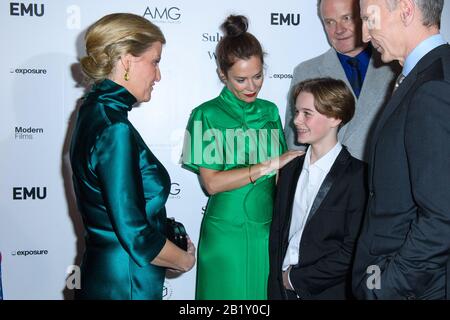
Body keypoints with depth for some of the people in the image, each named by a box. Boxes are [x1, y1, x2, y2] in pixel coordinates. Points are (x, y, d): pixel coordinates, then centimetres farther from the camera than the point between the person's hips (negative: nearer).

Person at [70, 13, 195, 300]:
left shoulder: (95, 111, 5)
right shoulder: (114, 128, -23)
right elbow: (135, 236, -24)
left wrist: (166, 230, 7)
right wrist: (184, 259, -8)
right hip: (125, 285, -9)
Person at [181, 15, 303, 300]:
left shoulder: (270, 111, 7)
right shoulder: (206, 115, -7)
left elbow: (281, 172, 11)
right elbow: (212, 182, -14)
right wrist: (268, 166, -17)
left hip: (268, 230, 4)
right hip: (226, 233, -4)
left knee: (266, 292, 13)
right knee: (229, 294, 8)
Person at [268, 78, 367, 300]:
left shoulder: (357, 176, -12)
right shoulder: (290, 170, 7)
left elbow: (352, 251, -15)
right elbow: (277, 233, 9)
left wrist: (296, 278, -11)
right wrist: (279, 279, -4)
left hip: (328, 291, -4)